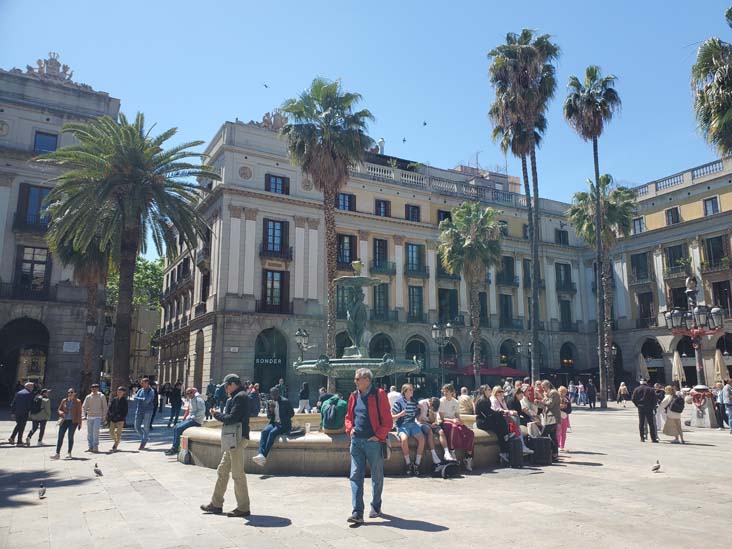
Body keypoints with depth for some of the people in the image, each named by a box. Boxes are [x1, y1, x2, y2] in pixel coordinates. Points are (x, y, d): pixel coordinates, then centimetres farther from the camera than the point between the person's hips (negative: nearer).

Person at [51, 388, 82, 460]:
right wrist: (62, 413, -10)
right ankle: (57, 453, 4)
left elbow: (79, 413, 0)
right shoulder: (64, 401, 8)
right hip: (64, 421, 3)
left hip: (73, 421, -3)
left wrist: (79, 423, -3)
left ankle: (69, 454, 8)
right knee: (60, 437, 0)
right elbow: (59, 409, 14)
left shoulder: (77, 402, 0)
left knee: (70, 437, 0)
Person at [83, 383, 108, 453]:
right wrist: (84, 415, -8)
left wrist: (104, 416, -2)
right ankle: (90, 447, 14)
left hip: (98, 417, -3)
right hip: (89, 417, 3)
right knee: (89, 432, 5)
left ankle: (95, 447, -11)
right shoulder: (88, 397, 8)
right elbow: (84, 407, 6)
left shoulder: (102, 396, 3)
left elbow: (104, 407, 5)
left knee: (96, 431, -15)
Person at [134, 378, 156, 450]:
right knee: (137, 427, 6)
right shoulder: (140, 390, 9)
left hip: (147, 411, -5)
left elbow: (147, 400, -19)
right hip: (139, 411, 5)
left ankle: (143, 444, 10)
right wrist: (143, 400, -12)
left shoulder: (151, 391, -7)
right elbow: (135, 399, -1)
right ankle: (144, 439, 28)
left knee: (146, 427, -1)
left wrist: (139, 399, -6)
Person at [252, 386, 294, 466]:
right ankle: (261, 454, -39)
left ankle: (264, 456, -34)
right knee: (264, 431, -25)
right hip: (274, 423, 5)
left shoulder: (285, 401, -4)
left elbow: (292, 413, -2)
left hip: (284, 425, -5)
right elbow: (269, 416, 13)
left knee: (272, 432, -31)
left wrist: (283, 420, -15)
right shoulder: (270, 403, 10)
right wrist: (271, 409, -8)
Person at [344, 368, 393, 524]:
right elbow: (348, 416, 20)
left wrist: (379, 435, -14)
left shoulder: (379, 395, -8)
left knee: (377, 476, 10)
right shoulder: (354, 396, 9)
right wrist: (350, 428, 2)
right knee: (355, 476, -2)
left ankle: (376, 507, 29)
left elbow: (387, 420, -8)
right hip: (356, 441, 5)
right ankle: (357, 513, -1)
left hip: (373, 442, -4)